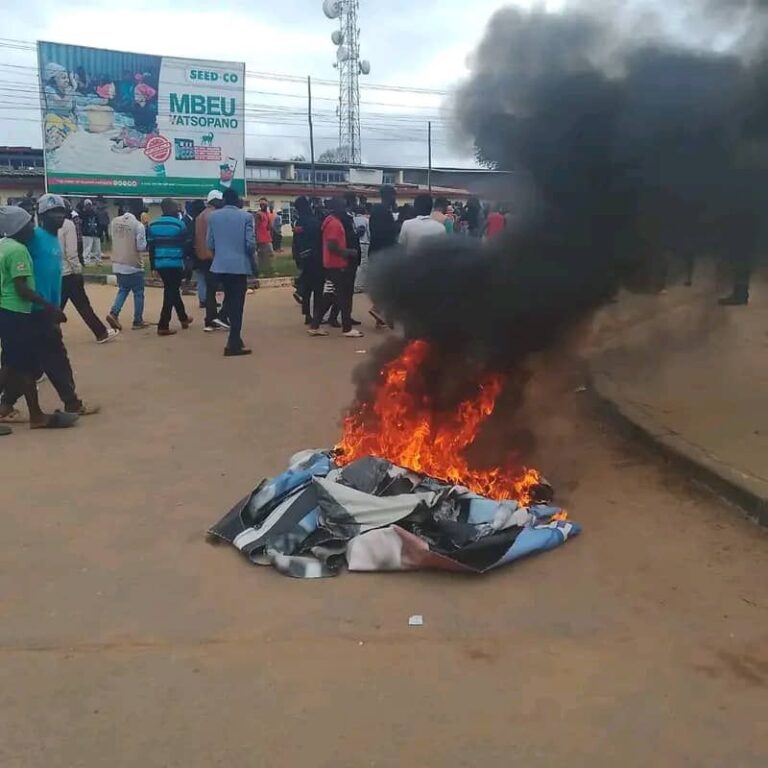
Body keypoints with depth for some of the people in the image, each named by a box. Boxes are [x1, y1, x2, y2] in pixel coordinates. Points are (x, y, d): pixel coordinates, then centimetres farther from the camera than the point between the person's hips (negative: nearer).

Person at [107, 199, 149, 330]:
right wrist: (146, 239, 3)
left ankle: (113, 313, 1)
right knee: (138, 293, 8)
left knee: (123, 290, 20)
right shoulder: (138, 225, -16)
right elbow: (142, 247, -15)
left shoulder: (114, 222, 2)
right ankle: (138, 321, 13)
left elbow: (112, 238, 14)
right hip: (134, 265, -5)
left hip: (118, 264, 6)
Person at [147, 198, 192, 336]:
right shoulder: (179, 224, -7)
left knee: (172, 291, 21)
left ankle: (183, 318, 33)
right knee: (171, 293, -1)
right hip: (175, 264, -5)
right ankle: (163, 326, -4)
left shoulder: (153, 225, 8)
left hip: (160, 264, 5)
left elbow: (150, 247, 9)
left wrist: (153, 266, 13)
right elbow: (186, 246, -7)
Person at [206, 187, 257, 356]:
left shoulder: (213, 216, 4)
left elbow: (210, 243, 4)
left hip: (220, 265, 4)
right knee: (237, 304, 1)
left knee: (229, 301, 18)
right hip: (240, 265, -4)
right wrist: (253, 263, 5)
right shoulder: (246, 216, -6)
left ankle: (234, 339, 26)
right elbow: (250, 244, -10)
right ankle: (234, 345, 2)